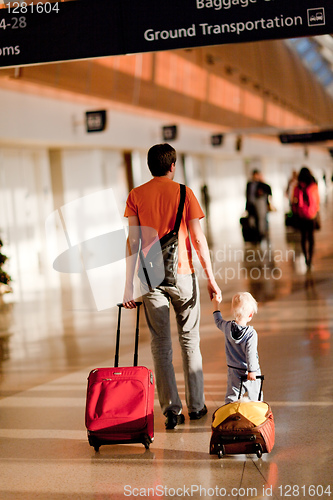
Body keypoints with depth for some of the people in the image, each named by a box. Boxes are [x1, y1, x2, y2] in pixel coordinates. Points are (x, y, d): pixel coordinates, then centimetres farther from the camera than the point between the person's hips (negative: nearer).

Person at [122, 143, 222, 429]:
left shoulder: (136, 195, 2)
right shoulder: (184, 193, -2)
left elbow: (133, 241, -3)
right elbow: (198, 239, -5)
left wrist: (129, 285, 0)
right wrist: (211, 278, -1)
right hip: (182, 275, -1)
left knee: (160, 344, 6)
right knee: (190, 340, 11)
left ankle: (171, 409, 3)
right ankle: (196, 406, 17)